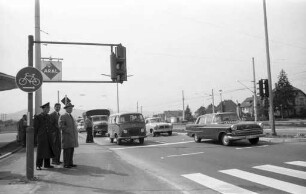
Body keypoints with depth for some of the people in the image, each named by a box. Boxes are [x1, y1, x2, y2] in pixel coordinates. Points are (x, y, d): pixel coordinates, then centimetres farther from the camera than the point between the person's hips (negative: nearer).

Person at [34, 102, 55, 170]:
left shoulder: (48, 116, 13)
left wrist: (50, 135, 13)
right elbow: (35, 128, -2)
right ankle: (38, 165, 2)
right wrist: (37, 137, -1)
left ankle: (47, 164, 15)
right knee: (40, 151, -4)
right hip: (41, 137, -6)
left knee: (48, 150, 7)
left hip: (48, 137, 6)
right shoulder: (37, 117, -5)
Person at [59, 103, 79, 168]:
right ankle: (66, 164, -1)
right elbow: (61, 126, -15)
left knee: (71, 150, 8)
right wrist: (69, 131, -18)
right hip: (66, 136, -8)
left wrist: (75, 132, 13)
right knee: (67, 151, -6)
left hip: (72, 137, 8)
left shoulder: (71, 116, 20)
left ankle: (70, 163, 13)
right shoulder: (62, 116, -6)